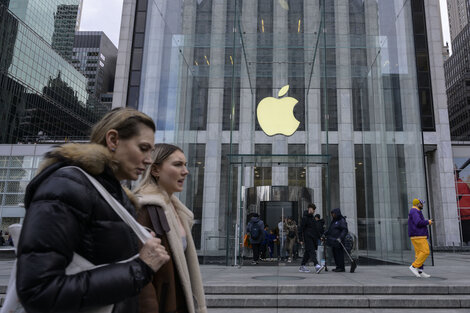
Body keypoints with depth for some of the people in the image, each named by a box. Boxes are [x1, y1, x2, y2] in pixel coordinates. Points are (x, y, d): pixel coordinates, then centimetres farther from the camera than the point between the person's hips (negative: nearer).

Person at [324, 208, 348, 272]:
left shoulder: (342, 221, -7)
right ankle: (338, 267, 16)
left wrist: (340, 237, -29)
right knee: (335, 254, 9)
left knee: (339, 254, -6)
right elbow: (329, 230, 27)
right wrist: (324, 234, 15)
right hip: (333, 240, 8)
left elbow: (345, 230, -17)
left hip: (338, 241, -8)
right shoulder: (333, 221, 19)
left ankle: (341, 267, 1)